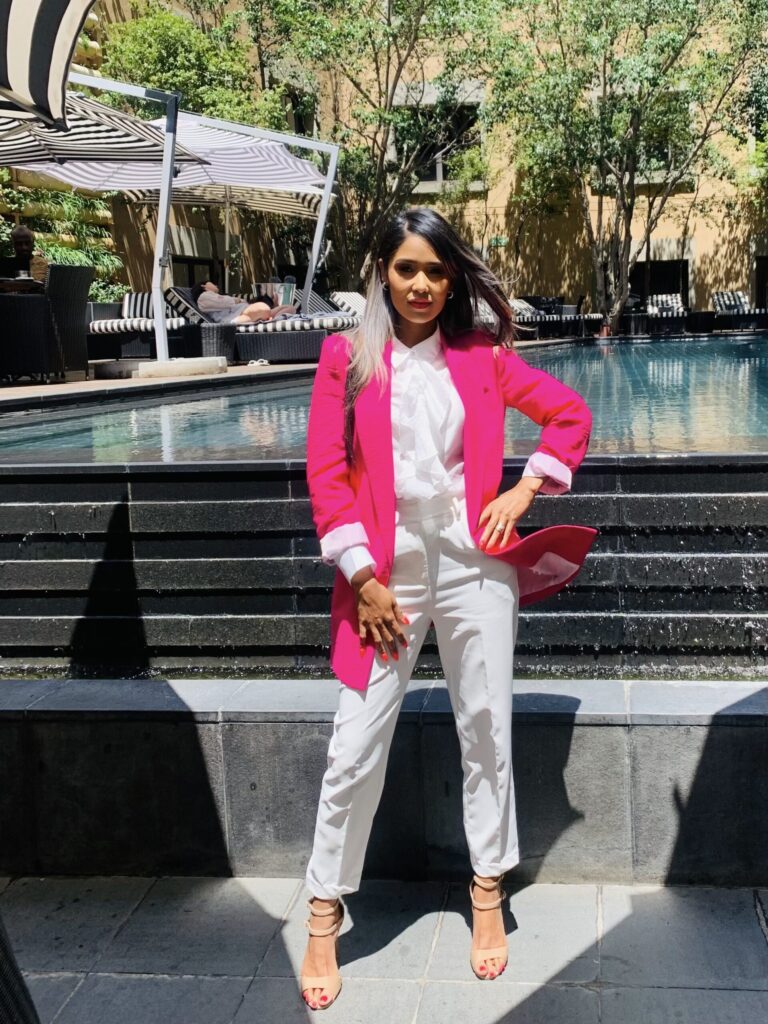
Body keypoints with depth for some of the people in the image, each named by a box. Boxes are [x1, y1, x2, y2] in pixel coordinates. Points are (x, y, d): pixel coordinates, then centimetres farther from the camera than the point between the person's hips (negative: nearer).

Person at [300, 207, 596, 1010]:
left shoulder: (482, 355, 5)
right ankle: (323, 916, 18)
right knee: (355, 749, 1)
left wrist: (523, 491, 0)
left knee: (487, 732, 10)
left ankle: (487, 896, 29)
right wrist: (363, 578, -8)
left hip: (474, 564, 2)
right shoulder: (347, 357, 1)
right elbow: (325, 472, -3)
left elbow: (570, 414, 13)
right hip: (386, 571, -1)